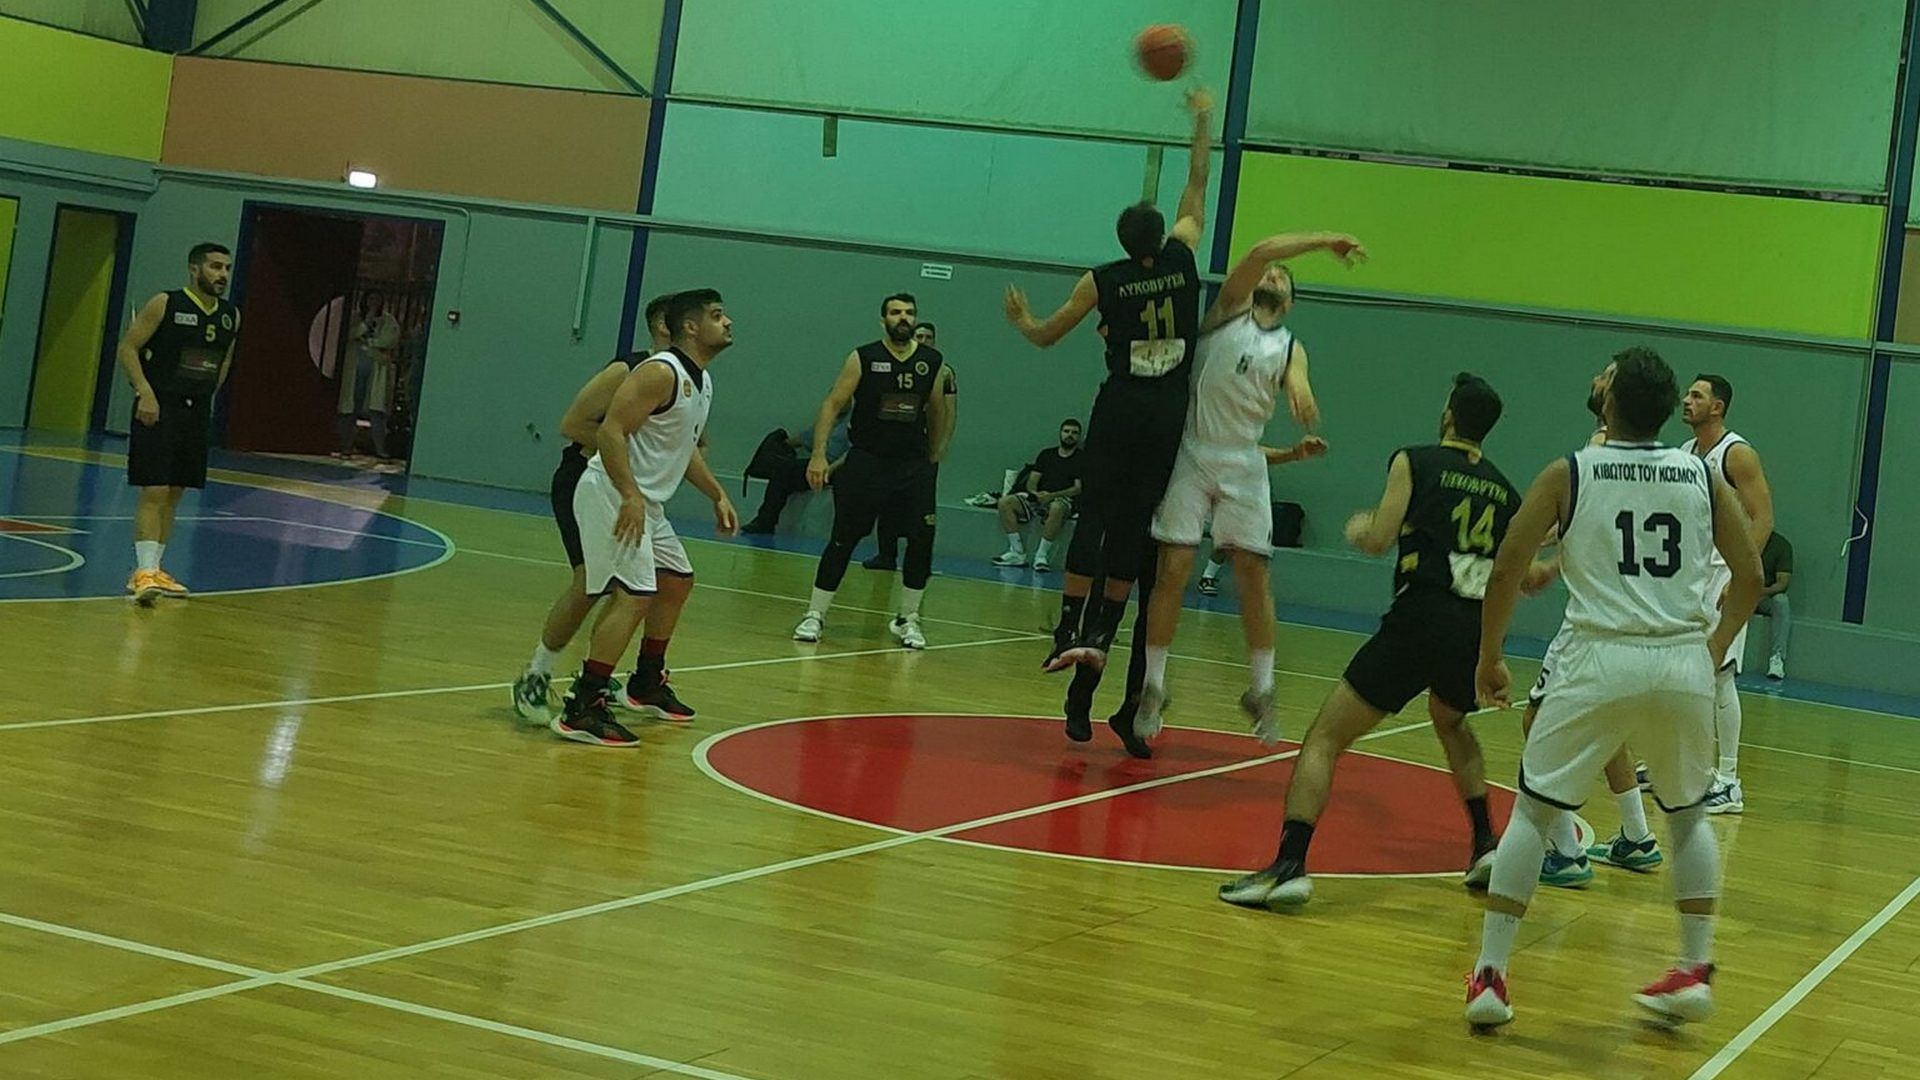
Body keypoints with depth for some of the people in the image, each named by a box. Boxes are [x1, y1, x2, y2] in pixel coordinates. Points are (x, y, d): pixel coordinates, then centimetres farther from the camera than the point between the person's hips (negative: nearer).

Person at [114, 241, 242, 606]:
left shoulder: (231, 316, 7)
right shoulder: (165, 305, -10)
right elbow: (127, 348, -9)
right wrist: (145, 392, -19)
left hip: (197, 412, 6)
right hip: (158, 408, -6)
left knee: (174, 493, 11)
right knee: (154, 491, -11)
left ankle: (155, 568, 20)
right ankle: (143, 572, -14)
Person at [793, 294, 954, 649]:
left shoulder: (933, 362, 4)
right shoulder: (863, 358, -4)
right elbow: (833, 405, -6)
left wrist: (933, 459, 19)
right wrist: (819, 454, -15)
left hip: (914, 464, 3)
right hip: (866, 461, -2)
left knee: (922, 540, -5)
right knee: (843, 539, -1)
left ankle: (908, 619, 10)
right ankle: (815, 614, 9)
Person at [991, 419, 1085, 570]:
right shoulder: (1046, 454, 18)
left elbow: (1078, 488, -6)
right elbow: (1032, 482, 13)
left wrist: (1051, 496, -18)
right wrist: (1035, 493, -12)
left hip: (1062, 500, -4)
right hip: (1038, 498, 4)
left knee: (1057, 509, -42)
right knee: (1005, 502, -21)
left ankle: (1041, 555, -33)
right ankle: (1017, 552, -21)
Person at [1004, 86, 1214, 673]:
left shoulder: (1102, 281, -2)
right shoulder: (1182, 257, 1)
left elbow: (1046, 335, 10)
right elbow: (1197, 187, 16)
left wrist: (1022, 321, 32)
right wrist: (1203, 122, 26)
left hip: (1120, 408, -1)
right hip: (1170, 414, 1)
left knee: (1094, 516, 2)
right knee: (1133, 524, 5)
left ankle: (1069, 632, -6)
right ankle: (1100, 633, 5)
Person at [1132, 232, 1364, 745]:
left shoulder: (1290, 348, 13)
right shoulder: (1229, 310, 7)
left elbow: (1298, 381, -9)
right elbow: (1258, 253, -9)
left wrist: (1295, 451, -30)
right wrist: (1324, 240, -11)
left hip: (1245, 463, 3)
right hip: (1192, 455, -3)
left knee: (1255, 577, 0)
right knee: (1173, 571, -4)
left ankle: (1261, 691, 11)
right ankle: (1153, 688, 6)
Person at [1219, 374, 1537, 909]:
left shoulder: (1415, 462, 3)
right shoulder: (1504, 491, 16)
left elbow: (1378, 540, -5)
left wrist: (1357, 529, 16)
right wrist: (1552, 569, 43)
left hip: (1421, 618, -6)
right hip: (1479, 632, 6)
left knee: (1324, 739, -2)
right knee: (1451, 722, 38)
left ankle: (1290, 865, -17)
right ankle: (1486, 845, 34)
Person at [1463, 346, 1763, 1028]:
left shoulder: (1568, 475, 1)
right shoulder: (1704, 478, 8)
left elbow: (1506, 570, -2)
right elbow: (1750, 576, 10)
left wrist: (1489, 659, 8)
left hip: (1600, 661, -2)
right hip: (1685, 664, 3)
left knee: (1533, 811, 9)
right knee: (1688, 815, 24)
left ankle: (1489, 976, 3)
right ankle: (1695, 972, 21)